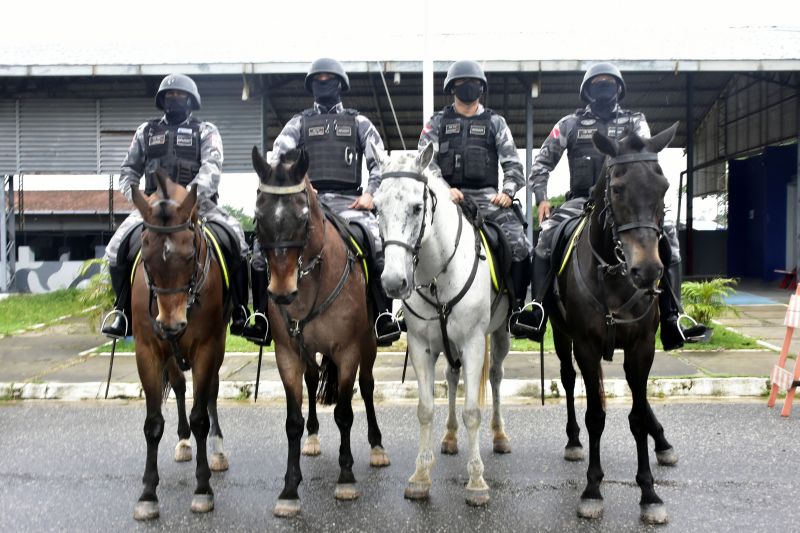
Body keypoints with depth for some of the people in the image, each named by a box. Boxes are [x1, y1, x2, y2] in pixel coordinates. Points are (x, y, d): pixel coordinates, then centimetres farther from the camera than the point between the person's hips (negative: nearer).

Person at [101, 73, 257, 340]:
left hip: (198, 203, -2)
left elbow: (212, 167, -9)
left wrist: (196, 191, -28)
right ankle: (124, 313, 0)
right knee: (116, 247, -17)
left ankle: (239, 316, -19)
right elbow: (129, 169, 21)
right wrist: (132, 193, -1)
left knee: (236, 238, -27)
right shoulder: (146, 131, 18)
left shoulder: (206, 131, 8)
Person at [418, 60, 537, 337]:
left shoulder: (495, 122, 15)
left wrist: (507, 191, -12)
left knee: (519, 243, -20)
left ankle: (517, 308, -8)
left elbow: (512, 163, 7)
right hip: (448, 197, 0)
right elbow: (425, 161, 1)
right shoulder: (437, 122, 14)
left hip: (487, 197, 0)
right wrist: (444, 189, -17)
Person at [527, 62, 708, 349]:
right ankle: (537, 312, -25)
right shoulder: (571, 124, 13)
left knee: (667, 233, -21)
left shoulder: (634, 121, 13)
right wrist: (541, 198, -3)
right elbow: (542, 163, 12)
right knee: (548, 234, -30)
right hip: (582, 200, -1)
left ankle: (671, 320, -20)